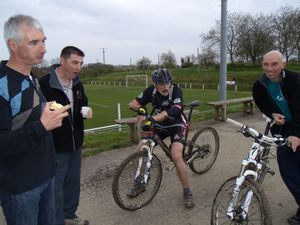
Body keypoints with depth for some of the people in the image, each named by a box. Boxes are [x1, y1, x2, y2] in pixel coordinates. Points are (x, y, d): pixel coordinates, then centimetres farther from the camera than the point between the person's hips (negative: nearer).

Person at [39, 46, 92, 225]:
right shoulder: (44, 83, -17)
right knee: (56, 187, 6)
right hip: (55, 146, -7)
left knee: (73, 182, 19)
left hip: (76, 143, 7)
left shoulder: (78, 84, 6)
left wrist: (87, 112, -1)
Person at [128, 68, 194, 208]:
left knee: (176, 156, -25)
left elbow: (175, 110, -42)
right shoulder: (151, 90, -14)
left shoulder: (175, 91, -26)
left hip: (177, 125, -4)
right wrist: (140, 109, -37)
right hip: (159, 125, 4)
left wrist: (153, 118, -55)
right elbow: (133, 103, -14)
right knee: (139, 150, -7)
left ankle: (187, 192, -4)